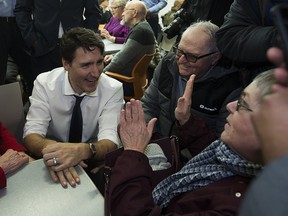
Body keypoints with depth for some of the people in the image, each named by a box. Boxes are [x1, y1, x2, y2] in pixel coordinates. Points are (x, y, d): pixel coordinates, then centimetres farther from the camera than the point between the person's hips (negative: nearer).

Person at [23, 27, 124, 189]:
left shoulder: (113, 89, -15)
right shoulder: (44, 83, -12)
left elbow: (110, 142, -24)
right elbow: (32, 134, -18)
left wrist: (82, 150, -46)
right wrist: (49, 147, -41)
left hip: (94, 164, 0)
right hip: (55, 159, 0)